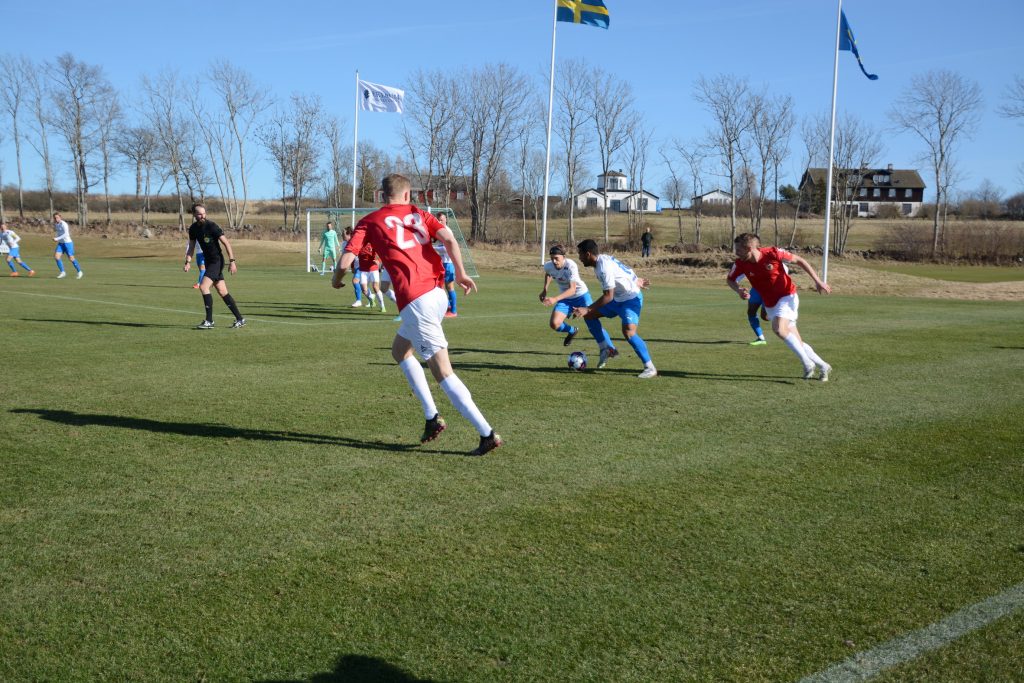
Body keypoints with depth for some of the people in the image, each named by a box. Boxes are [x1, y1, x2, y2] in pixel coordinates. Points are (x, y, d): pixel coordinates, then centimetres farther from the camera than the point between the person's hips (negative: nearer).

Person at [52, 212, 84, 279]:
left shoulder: (63, 224, -17)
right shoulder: (55, 224, 6)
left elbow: (66, 234, -28)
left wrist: (57, 239, -32)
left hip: (68, 243, -7)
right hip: (60, 243, 7)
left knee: (71, 258, -3)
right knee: (56, 257, -9)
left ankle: (79, 272, 16)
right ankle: (63, 272, 0)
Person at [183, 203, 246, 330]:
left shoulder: (211, 226, -15)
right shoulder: (193, 228, 6)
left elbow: (226, 243, -15)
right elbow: (191, 247, 15)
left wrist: (232, 261, -20)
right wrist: (188, 262, 0)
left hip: (217, 261, -7)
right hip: (208, 261, 7)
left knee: (203, 287, -18)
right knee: (222, 292, 8)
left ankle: (209, 321, -12)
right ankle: (240, 319, 15)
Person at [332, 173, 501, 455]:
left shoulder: (369, 222, 8)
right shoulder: (418, 213, 16)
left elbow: (345, 261, 1)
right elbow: (449, 238, -1)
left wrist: (337, 279, 22)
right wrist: (460, 273, 4)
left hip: (415, 302, -6)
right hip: (438, 294, 6)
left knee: (444, 373, -4)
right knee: (399, 350, 26)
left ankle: (487, 434, -6)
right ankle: (432, 417, 19)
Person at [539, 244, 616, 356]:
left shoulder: (571, 266, -31)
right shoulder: (548, 266, -14)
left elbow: (572, 289, -40)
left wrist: (555, 299, -52)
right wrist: (544, 290, 9)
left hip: (581, 295, -4)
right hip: (565, 298, 4)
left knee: (593, 322, -17)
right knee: (554, 324, -15)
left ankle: (609, 348, -6)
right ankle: (572, 331, 18)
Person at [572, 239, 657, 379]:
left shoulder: (604, 267, -27)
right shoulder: (603, 259, 2)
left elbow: (608, 296, -28)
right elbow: (622, 271, 17)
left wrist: (587, 309, -28)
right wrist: (635, 281, 28)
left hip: (631, 299, -10)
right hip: (619, 298, 11)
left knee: (628, 332, -28)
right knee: (589, 315, 11)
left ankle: (650, 368, -18)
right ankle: (607, 349, 16)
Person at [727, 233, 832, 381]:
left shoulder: (772, 253, -21)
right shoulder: (741, 263, -11)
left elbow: (799, 261, -9)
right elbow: (730, 279, 7)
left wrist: (818, 281, -11)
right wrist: (739, 290, -15)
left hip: (787, 296, -5)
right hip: (770, 305, 5)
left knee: (779, 329, -29)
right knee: (797, 344, 7)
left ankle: (807, 363, -16)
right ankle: (822, 366, 25)